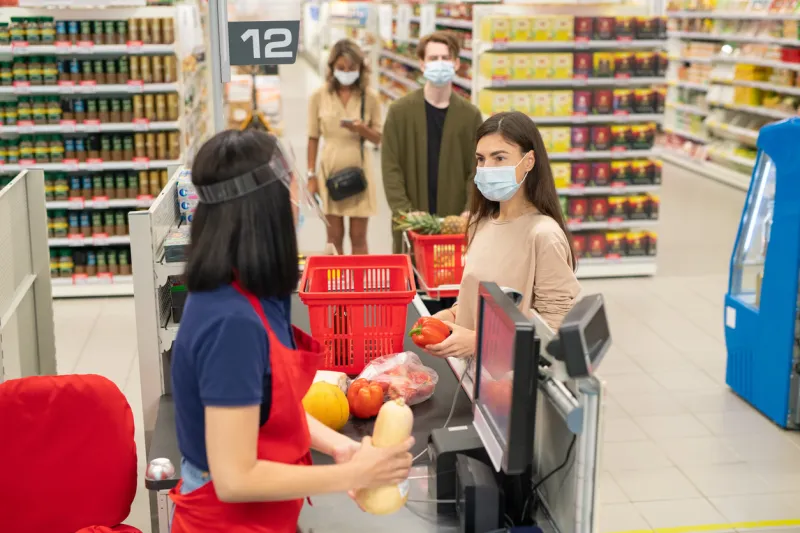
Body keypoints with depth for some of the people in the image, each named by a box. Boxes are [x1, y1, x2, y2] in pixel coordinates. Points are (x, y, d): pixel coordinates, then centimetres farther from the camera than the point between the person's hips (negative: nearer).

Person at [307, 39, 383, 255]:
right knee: (334, 237, 8)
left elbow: (378, 138, 4)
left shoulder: (369, 98, -2)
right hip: (330, 169, 0)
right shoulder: (319, 96, -2)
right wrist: (311, 175, 1)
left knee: (358, 238, 5)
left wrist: (362, 129, -18)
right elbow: (313, 138, 3)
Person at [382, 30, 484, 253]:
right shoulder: (400, 111, 0)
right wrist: (405, 212, -13)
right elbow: (391, 167, -3)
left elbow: (476, 171, 3)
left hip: (455, 222, 1)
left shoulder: (470, 115, 5)